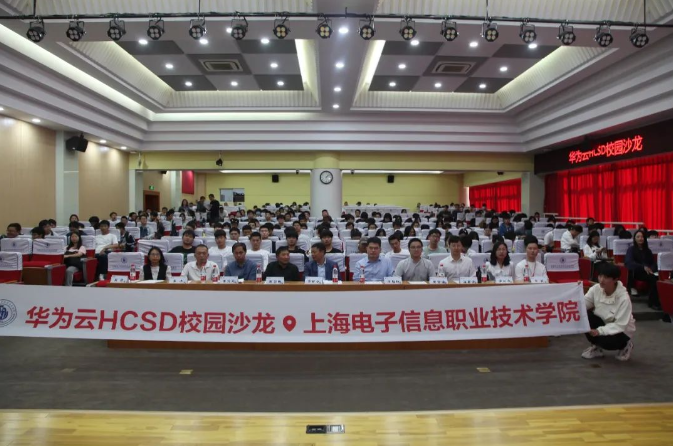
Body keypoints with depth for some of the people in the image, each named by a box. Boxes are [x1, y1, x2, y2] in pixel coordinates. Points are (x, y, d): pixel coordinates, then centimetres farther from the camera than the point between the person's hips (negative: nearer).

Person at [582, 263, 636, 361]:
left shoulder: (623, 298, -27)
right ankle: (597, 347, -1)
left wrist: (599, 331, -36)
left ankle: (625, 345, 6)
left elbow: (620, 325, -26)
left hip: (621, 330, -4)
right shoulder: (596, 288, -15)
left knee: (607, 341, -35)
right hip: (603, 322, 4)